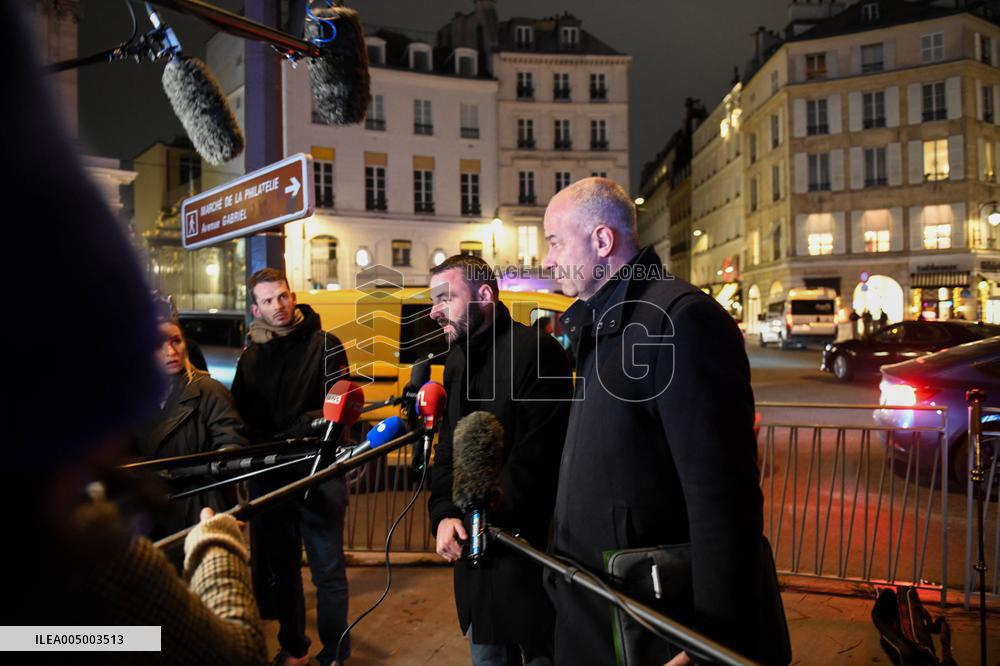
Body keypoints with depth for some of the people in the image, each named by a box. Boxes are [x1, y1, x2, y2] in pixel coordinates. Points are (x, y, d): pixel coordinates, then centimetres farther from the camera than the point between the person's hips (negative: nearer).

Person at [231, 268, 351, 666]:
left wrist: (304, 426, -23)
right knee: (280, 566, 16)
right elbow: (240, 416, 12)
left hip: (318, 472, -4)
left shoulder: (324, 345, -2)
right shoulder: (250, 357, 12)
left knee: (328, 570, 2)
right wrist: (259, 444, -6)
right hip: (268, 477, 5)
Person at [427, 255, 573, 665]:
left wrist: (484, 521, -17)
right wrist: (444, 514, -6)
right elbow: (448, 449, 10)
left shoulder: (535, 350, -16)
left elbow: (536, 456, -21)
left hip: (528, 545, -7)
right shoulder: (457, 359, 11)